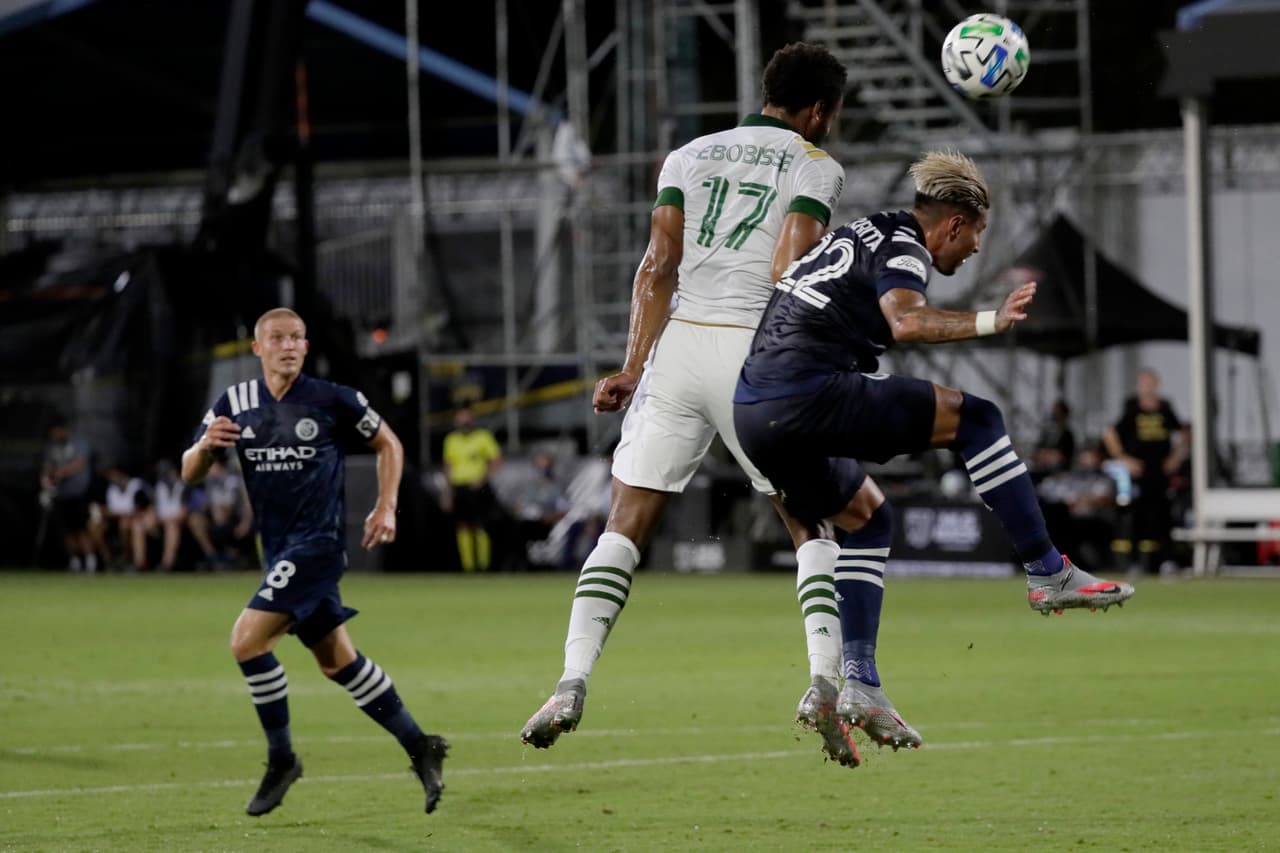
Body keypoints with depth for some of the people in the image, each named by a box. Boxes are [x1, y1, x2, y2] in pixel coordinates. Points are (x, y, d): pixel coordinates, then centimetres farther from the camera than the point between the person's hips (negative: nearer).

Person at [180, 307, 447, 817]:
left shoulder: (333, 401, -8)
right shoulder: (235, 403, 3)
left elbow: (388, 444, 6)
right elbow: (190, 473, 3)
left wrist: (386, 508, -2)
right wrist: (205, 445, -19)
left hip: (318, 541, -6)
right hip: (278, 547, 6)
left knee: (248, 639, -18)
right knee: (337, 661, 13)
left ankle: (281, 759, -5)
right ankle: (419, 747, 26)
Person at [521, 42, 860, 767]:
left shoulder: (690, 157, 16)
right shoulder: (816, 168, 4)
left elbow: (659, 265, 6)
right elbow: (789, 270, -10)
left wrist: (635, 366, 5)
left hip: (680, 344, 3)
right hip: (756, 350, -3)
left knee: (626, 524, 5)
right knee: (813, 523, 11)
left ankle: (573, 685, -8)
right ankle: (825, 684, -6)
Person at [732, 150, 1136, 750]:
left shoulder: (862, 233, 26)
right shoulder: (902, 246, -2)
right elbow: (906, 321, -23)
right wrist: (991, 321, -22)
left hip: (751, 408, 10)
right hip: (807, 391, -10)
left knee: (865, 517, 24)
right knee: (974, 417, -2)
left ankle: (858, 683, 15)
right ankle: (1048, 575, 1)